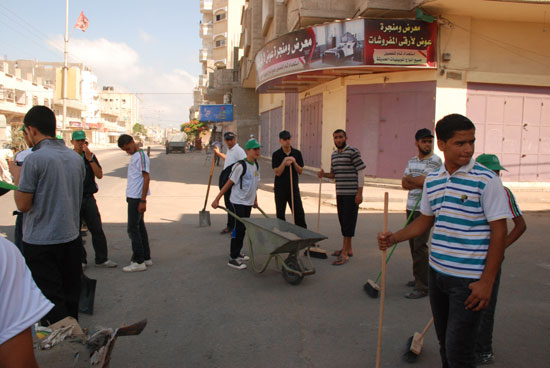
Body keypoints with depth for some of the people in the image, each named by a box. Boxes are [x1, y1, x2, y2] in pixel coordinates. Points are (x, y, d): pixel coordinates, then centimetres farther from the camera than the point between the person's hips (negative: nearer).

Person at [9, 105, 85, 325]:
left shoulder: (34, 159, -15)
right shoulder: (76, 157, 5)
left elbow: (23, 205, -12)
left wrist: (17, 176, 3)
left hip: (40, 242, -6)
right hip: (71, 238, 7)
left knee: (51, 301, 2)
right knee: (70, 296, 17)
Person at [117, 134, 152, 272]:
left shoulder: (141, 156, -14)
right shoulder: (134, 156, 17)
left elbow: (146, 178, -18)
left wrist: (143, 200, -20)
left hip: (137, 198, -10)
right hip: (133, 197, 10)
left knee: (133, 228, -7)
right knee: (139, 227, 13)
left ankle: (139, 262, -2)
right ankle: (146, 258, 20)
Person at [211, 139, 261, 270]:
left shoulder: (256, 165, 7)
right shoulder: (240, 166, -18)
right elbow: (229, 183, -15)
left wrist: (255, 200, 21)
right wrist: (217, 199, -15)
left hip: (248, 202, 8)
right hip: (238, 202, -8)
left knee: (243, 228, 15)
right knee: (238, 228, -7)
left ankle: (237, 253, 29)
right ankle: (232, 259, 0)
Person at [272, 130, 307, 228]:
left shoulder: (297, 153, 4)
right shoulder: (276, 154, -3)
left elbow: (300, 171, 3)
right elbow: (277, 173, -10)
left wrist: (294, 162, -14)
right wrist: (284, 162, -23)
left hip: (294, 187, 2)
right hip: (280, 188, -1)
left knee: (299, 213, 2)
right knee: (280, 214, 5)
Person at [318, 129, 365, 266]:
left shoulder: (353, 152, -9)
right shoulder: (334, 155, 14)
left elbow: (360, 172, -11)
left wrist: (360, 193, -16)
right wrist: (324, 174, 0)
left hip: (352, 193, -8)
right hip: (340, 193, 8)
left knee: (348, 222, -6)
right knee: (342, 221, 13)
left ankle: (344, 253, -3)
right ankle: (348, 249, 25)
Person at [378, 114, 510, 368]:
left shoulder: (486, 180, -12)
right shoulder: (432, 180, 6)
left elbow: (499, 232, -12)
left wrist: (487, 282, -14)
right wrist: (395, 238, 1)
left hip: (469, 279, -6)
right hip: (437, 272, 6)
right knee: (445, 343, 19)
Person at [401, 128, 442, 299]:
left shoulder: (435, 160, -8)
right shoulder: (412, 161, 14)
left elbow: (425, 181, -19)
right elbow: (404, 184, 5)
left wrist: (409, 179, -5)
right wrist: (419, 183, -11)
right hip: (411, 207, 7)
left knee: (420, 246, -10)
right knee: (413, 244, 12)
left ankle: (423, 286, -6)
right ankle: (419, 278, 25)